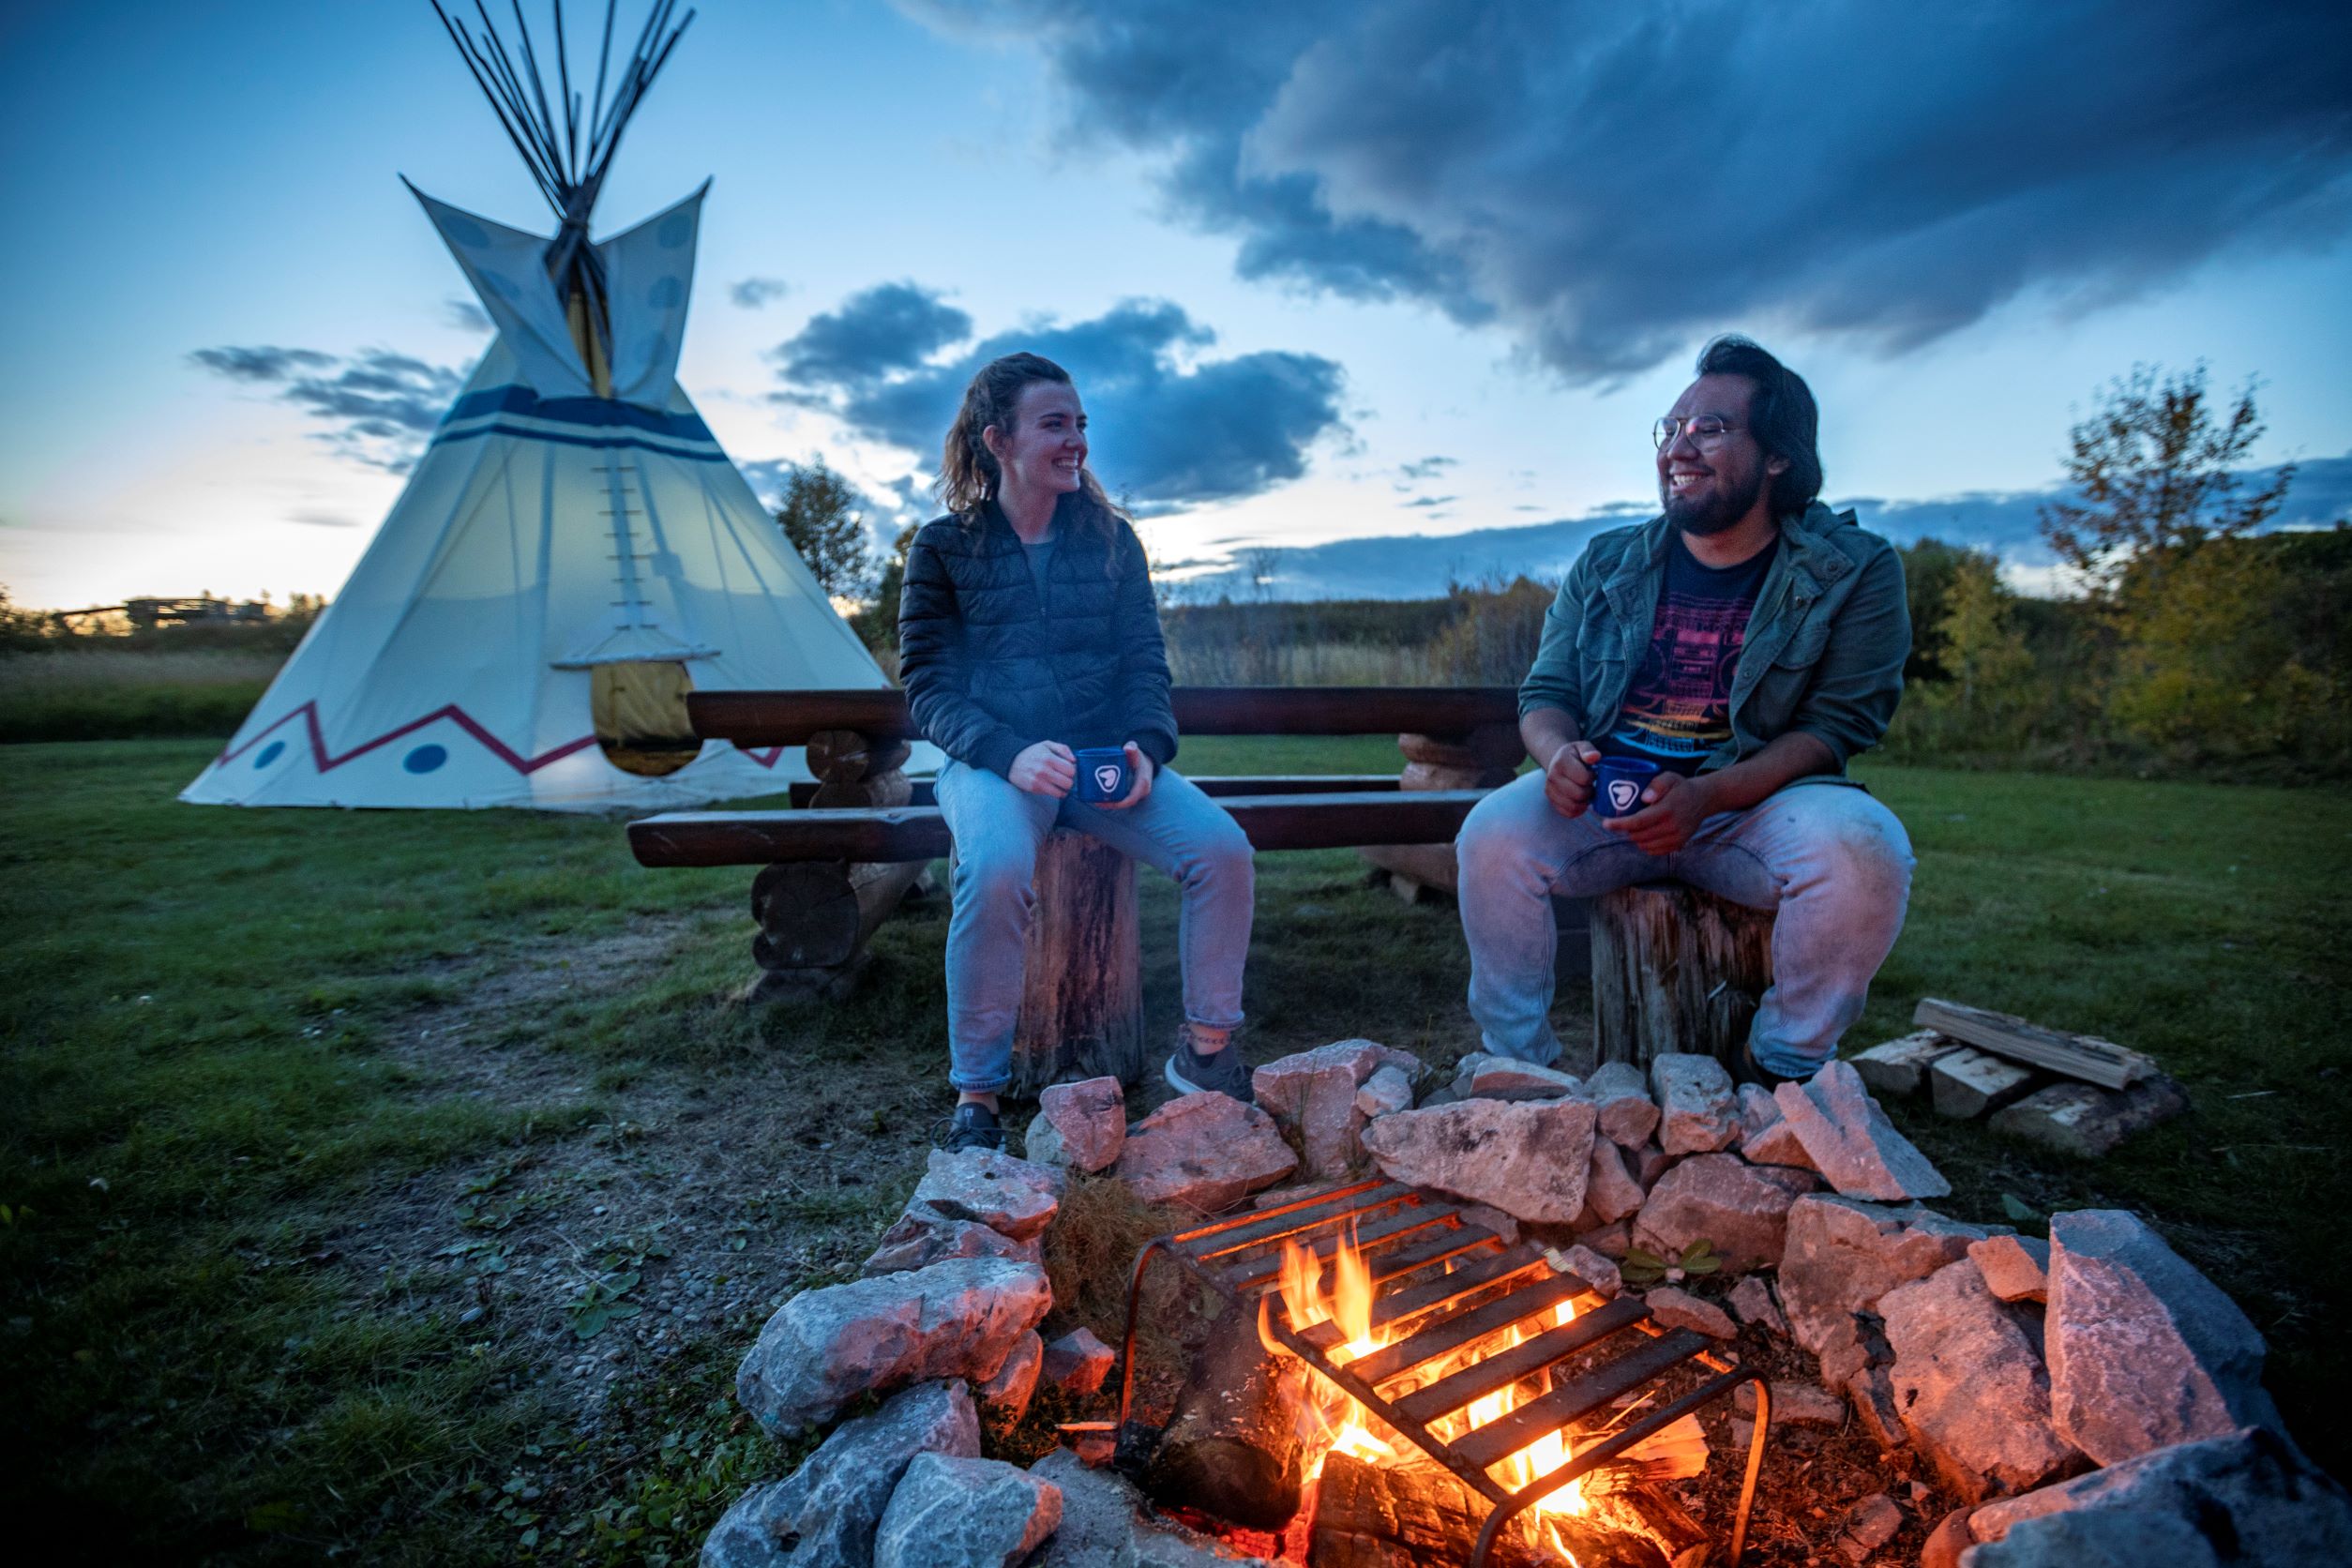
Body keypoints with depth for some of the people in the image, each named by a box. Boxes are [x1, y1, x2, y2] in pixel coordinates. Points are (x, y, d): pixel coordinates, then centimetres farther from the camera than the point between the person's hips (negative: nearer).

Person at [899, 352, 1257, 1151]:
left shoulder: (1111, 537, 12)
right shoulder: (944, 546, 3)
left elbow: (1145, 660, 9)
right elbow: (928, 683, -3)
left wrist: (1145, 746, -13)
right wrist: (1010, 753, -22)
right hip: (993, 760, -3)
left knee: (1222, 848, -22)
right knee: (998, 869, -36)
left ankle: (1205, 1050, 2)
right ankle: (976, 1095, -14)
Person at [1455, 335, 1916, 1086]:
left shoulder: (1854, 572, 1)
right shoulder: (1606, 564, 8)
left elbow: (1838, 723, -7)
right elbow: (1546, 692, 8)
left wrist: (1708, 795, -24)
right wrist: (1558, 753, -18)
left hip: (1758, 802, -1)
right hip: (1608, 798, 2)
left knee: (1863, 851, -31)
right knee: (1494, 834, -26)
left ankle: (1782, 1068, -5)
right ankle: (1517, 1062, -8)